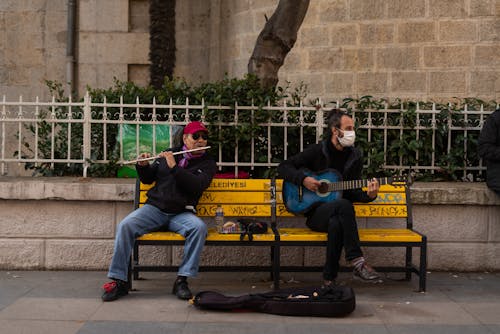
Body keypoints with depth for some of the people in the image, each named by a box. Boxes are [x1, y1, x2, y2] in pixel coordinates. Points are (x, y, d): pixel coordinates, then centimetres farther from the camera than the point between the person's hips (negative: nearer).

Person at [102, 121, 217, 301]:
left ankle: (182, 280, -25)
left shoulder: (207, 163, 6)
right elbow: (147, 179, 20)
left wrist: (174, 167, -17)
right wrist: (143, 166, -1)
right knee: (125, 225, -25)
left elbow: (197, 185, -14)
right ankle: (119, 281, -19)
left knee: (199, 227, -34)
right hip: (154, 208, 2)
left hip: (181, 214, -2)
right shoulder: (168, 154, 15)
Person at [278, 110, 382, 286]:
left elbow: (353, 192, 10)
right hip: (315, 211, -2)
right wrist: (303, 179, -13)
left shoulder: (355, 156, 10)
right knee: (343, 205, -36)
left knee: (336, 224, -38)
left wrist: (369, 196, -11)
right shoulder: (317, 151, 1)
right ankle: (357, 262, -39)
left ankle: (329, 279, -29)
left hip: (338, 213, 2)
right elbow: (283, 167, 3)